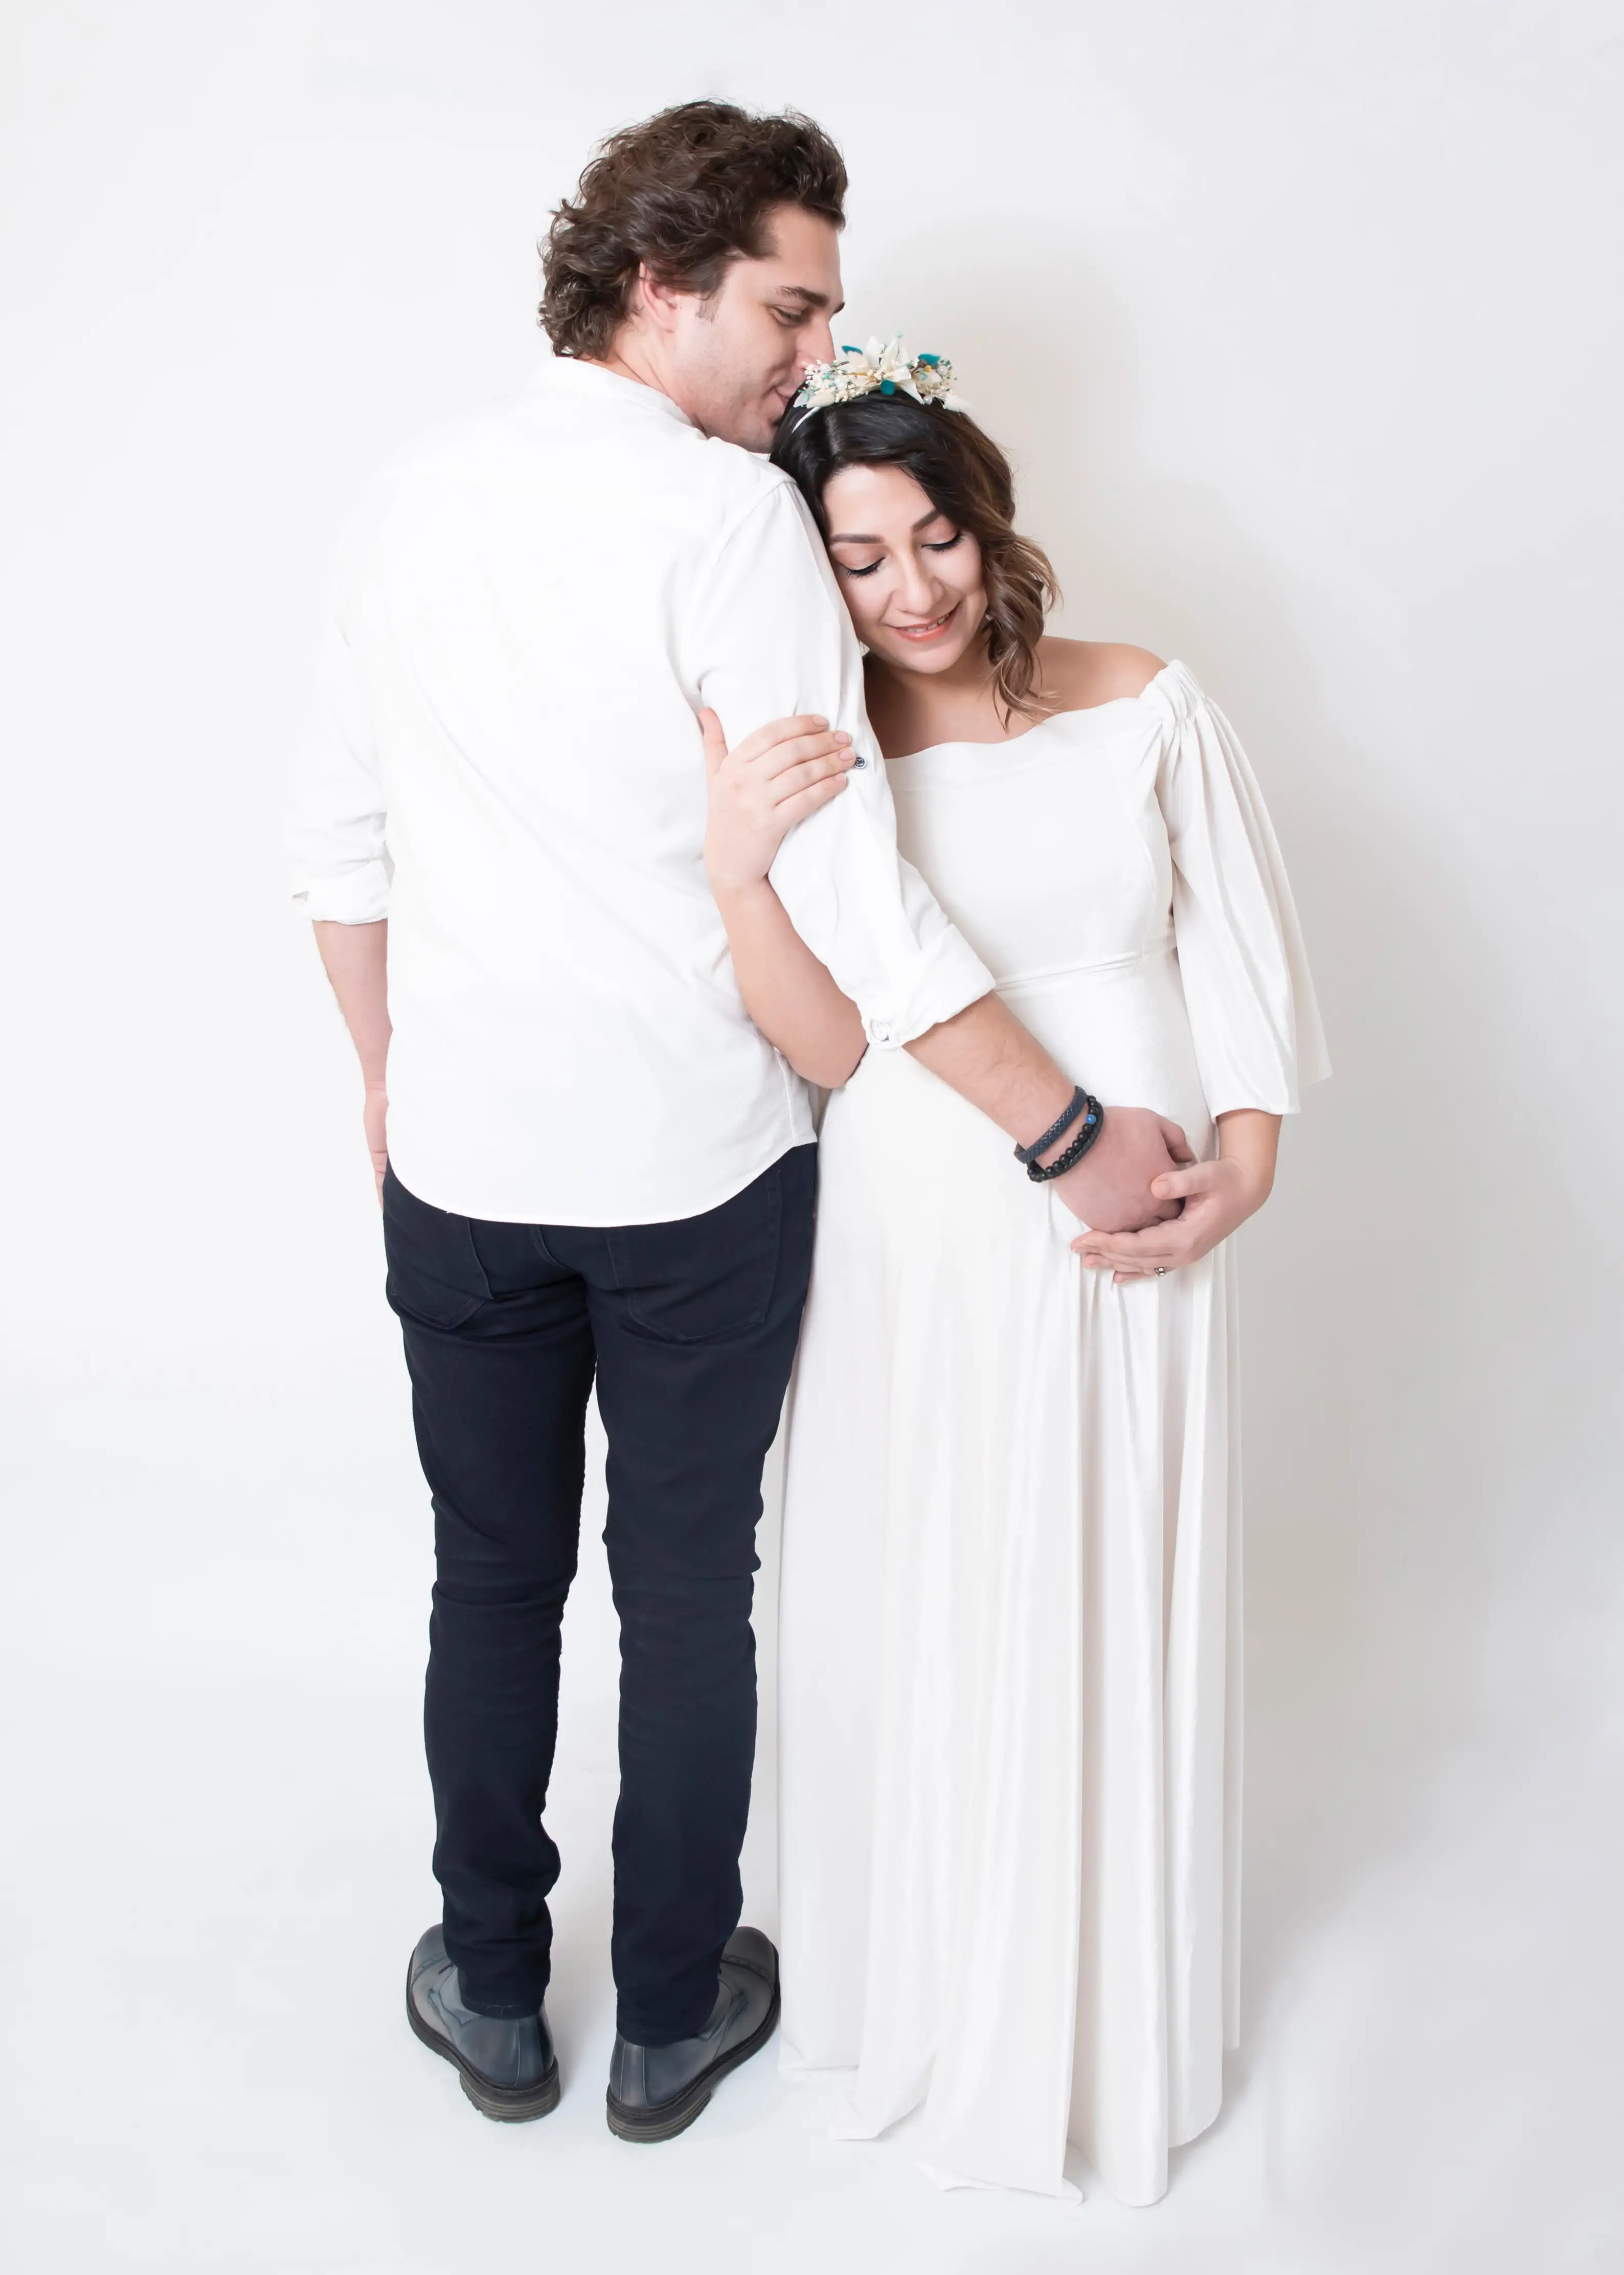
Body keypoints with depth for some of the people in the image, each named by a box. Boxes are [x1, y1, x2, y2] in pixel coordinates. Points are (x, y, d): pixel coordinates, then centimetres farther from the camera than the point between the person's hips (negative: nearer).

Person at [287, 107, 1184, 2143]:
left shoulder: (409, 498, 3)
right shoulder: (724, 511, -15)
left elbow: (344, 847, 8)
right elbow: (846, 895, -22)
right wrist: (1075, 1136, -17)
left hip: (462, 1159, 4)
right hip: (696, 1164, -4)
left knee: (493, 1580, 18)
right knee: (687, 1589, 13)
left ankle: (492, 1997, 35)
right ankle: (671, 2021, 31)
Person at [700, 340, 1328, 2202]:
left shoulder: (1147, 708, 2)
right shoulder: (811, 754, 0)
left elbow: (1239, 947, 5)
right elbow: (826, 1045, -9)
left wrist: (1242, 1162, -9)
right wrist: (736, 874, -25)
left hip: (1132, 1228, 1)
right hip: (917, 1242, -1)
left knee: (1117, 1615, 11)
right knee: (920, 1610, 10)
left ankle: (1109, 2017, 35)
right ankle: (928, 1992, 34)